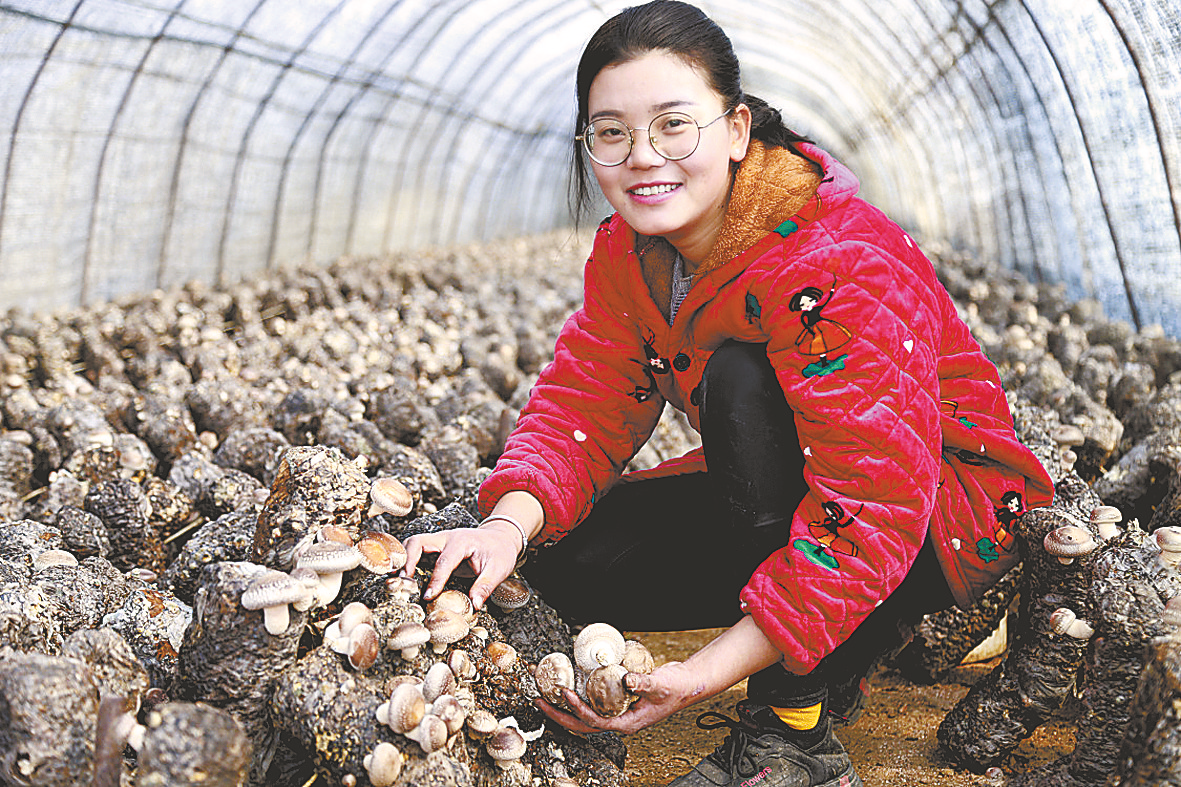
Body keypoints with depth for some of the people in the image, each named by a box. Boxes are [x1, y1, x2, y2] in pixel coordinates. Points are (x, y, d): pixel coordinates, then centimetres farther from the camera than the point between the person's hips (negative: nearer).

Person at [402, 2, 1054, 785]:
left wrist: (710, 671, -38)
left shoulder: (836, 266, -31)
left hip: (940, 521, -7)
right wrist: (509, 524, -30)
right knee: (569, 561, -9)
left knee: (741, 382, -32)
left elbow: (870, 509, -35)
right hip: (787, 498, 7)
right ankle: (849, 641, 5)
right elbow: (584, 399, -9)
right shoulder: (628, 252, -6)